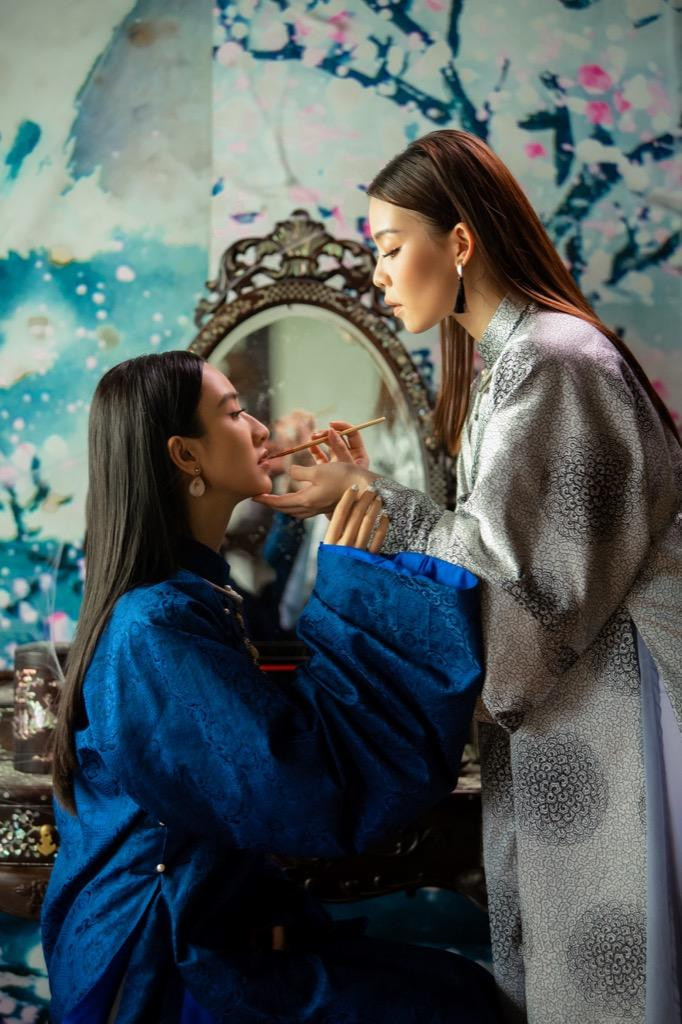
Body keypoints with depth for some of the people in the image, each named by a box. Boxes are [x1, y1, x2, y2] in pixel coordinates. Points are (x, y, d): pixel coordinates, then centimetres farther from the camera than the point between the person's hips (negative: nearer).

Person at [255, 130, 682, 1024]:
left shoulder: (550, 362, -18)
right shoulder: (503, 359, 12)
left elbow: (508, 568, -19)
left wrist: (368, 501, -12)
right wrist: (370, 489, 5)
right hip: (561, 689, 9)